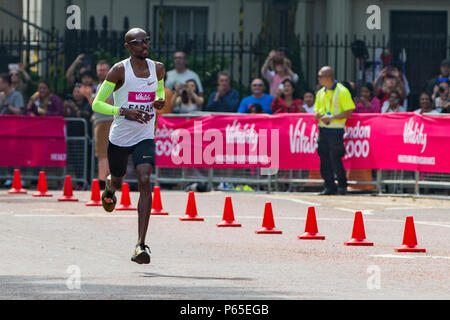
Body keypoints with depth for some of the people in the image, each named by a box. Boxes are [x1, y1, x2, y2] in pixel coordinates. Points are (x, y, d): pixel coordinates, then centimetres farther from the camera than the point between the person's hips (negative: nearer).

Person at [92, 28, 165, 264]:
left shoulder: (158, 69, 1)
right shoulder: (119, 71, -13)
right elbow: (97, 103, -13)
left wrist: (160, 101, -1)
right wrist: (124, 111, -27)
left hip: (145, 138, 1)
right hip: (119, 138, -1)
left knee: (145, 182, -19)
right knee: (117, 182, 18)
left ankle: (141, 245, -22)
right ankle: (109, 189, 62)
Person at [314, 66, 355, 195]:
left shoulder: (342, 91, -7)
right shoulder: (321, 93, 14)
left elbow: (349, 111, -11)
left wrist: (332, 118, -18)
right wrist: (317, 115, -2)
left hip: (336, 130, -6)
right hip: (323, 130, 6)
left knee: (335, 159, -9)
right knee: (324, 159, 4)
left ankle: (342, 185, 5)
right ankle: (329, 186, 10)